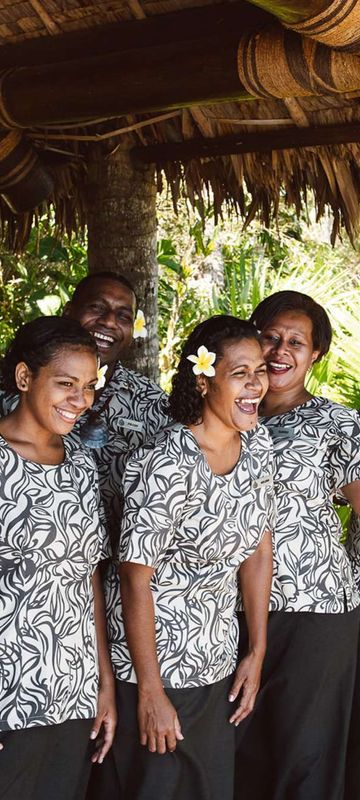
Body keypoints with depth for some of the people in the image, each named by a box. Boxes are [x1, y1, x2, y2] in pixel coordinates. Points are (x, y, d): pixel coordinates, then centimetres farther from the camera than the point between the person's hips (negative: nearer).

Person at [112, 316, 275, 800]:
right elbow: (136, 578, -20)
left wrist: (257, 655, 6)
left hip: (221, 668, 7)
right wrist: (151, 694, -16)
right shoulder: (167, 464, -25)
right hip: (155, 667, -7)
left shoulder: (258, 444, -2)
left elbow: (257, 551, 5)